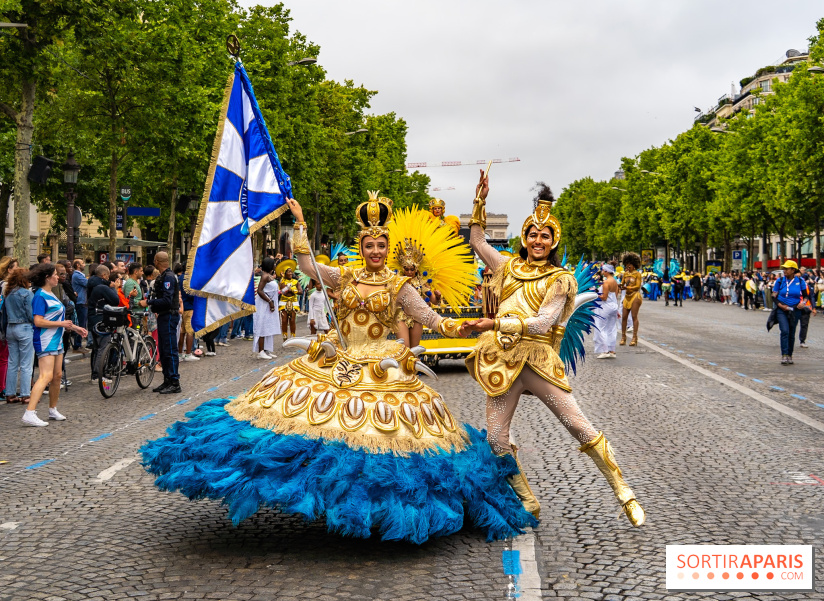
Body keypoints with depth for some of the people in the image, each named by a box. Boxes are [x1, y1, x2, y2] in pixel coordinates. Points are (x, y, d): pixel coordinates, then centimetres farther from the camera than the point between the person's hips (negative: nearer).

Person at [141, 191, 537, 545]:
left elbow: (429, 318, 0)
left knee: (372, 433, -6)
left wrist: (459, 328, -15)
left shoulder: (398, 285, 2)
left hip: (380, 369, -2)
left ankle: (377, 513, 7)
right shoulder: (344, 277, 9)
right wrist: (300, 224, 5)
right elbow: (306, 265, 6)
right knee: (329, 430, -6)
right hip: (337, 363, 3)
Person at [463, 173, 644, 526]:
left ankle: (624, 494, 1)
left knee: (578, 425, -9)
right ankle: (528, 504, 14)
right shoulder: (509, 267, 15)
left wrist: (495, 323, -13)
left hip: (537, 361, -4)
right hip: (501, 362, 4)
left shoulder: (559, 279, 2)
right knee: (496, 439, -2)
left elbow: (541, 323, -10)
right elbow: (477, 241, 24)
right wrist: (480, 201, 16)